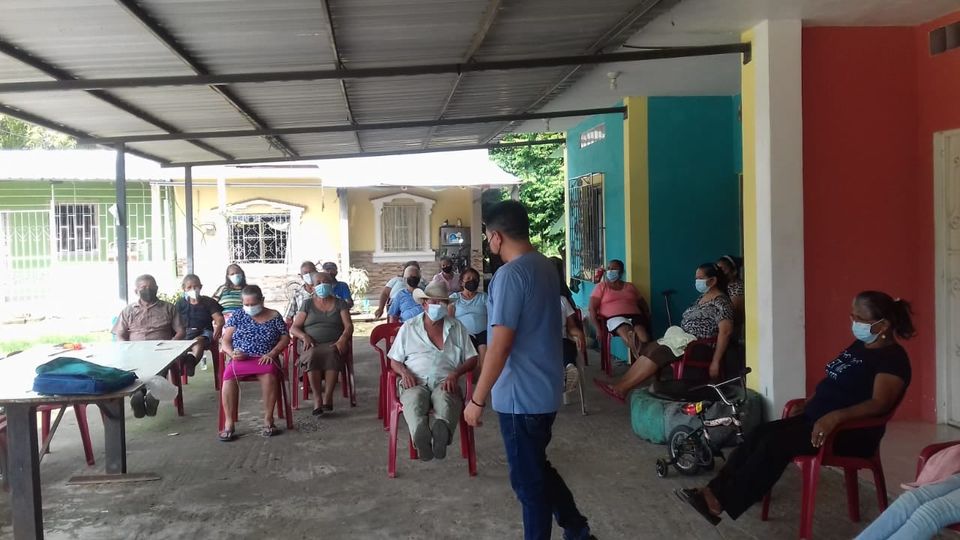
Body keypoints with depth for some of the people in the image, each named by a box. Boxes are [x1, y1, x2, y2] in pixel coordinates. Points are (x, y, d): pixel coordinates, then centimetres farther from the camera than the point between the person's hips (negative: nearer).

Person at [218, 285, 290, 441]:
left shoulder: (274, 316, 9)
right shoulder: (237, 316, 11)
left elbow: (285, 338, 6)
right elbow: (225, 341, 9)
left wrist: (272, 353, -10)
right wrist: (232, 353, -13)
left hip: (264, 358, -1)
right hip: (240, 358, 1)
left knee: (269, 374, -36)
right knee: (229, 375, -32)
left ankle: (268, 419, -25)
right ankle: (229, 423, -26)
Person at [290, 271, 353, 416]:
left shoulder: (340, 303, 17)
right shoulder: (307, 304, 19)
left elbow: (349, 326, 5)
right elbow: (293, 328, 12)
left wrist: (342, 340, -16)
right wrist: (304, 336, -10)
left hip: (334, 345, -1)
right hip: (313, 345, 1)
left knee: (331, 353, -37)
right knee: (313, 355, -36)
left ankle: (328, 397, -35)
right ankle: (317, 398, -32)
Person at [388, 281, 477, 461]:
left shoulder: (457, 327, 17)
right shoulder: (408, 328, 17)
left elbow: (472, 359, 13)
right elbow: (394, 361, 18)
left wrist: (455, 373, -8)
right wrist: (404, 372, -6)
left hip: (445, 382, 0)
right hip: (415, 382, 0)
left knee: (445, 398, -38)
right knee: (414, 398, -38)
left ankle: (441, 431, -64)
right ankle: (421, 436, -62)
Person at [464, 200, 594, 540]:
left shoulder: (510, 274, -20)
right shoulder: (546, 266, 8)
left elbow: (500, 346, -23)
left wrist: (477, 399, -16)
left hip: (520, 395, -9)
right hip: (545, 388, 9)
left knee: (528, 479, 5)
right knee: (537, 468, 23)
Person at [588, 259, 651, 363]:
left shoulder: (630, 286, 26)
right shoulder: (601, 287, 16)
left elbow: (643, 304, 27)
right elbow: (592, 308, 5)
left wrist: (647, 319, 5)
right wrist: (598, 329, -9)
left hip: (634, 316, 3)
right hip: (614, 317, -3)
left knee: (644, 340, -33)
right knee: (626, 332, -40)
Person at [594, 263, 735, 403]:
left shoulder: (720, 302, -12)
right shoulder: (702, 297, 18)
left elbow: (726, 331, -23)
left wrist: (716, 361, -26)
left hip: (700, 346, -9)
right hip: (685, 339, 9)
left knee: (656, 352, -25)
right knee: (650, 349, -13)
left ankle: (622, 388, -26)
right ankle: (619, 384, -23)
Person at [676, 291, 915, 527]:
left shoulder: (893, 358, -13)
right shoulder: (858, 345, 15)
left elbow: (880, 403, -25)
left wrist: (836, 416, -37)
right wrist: (806, 406, 11)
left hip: (852, 432, -9)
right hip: (816, 419, 9)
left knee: (776, 443, -25)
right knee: (760, 433, -11)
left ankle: (721, 502, -24)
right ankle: (714, 491, -18)